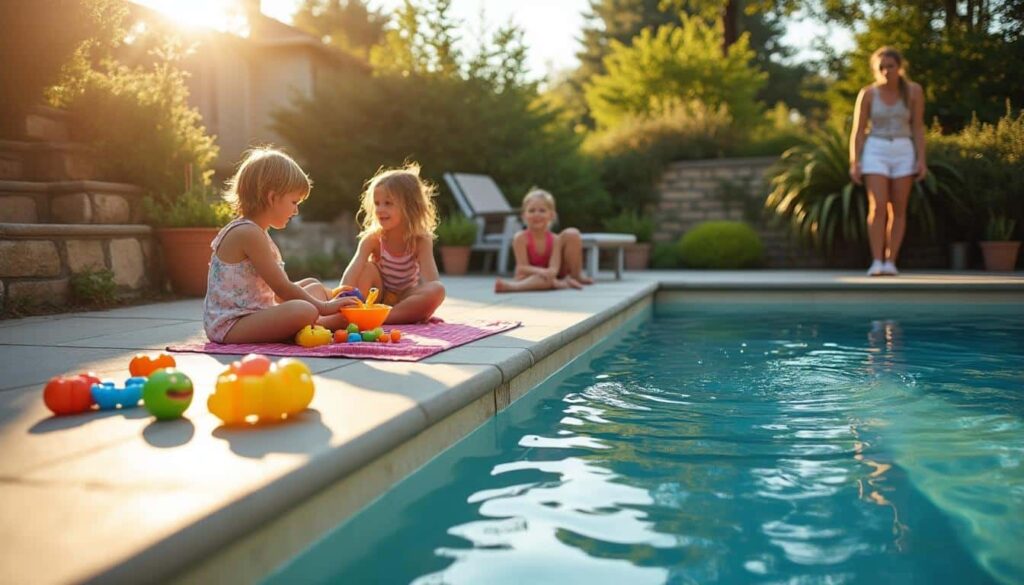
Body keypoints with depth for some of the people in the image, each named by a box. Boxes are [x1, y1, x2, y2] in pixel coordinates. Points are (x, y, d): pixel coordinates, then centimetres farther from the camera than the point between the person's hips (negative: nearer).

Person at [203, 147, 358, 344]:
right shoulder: (248, 233, -18)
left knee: (314, 285, 19)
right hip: (230, 325, -11)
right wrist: (323, 306, -11)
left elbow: (278, 289, 14)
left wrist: (327, 303, 10)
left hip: (252, 314, 11)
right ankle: (335, 322, -3)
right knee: (305, 311, -32)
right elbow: (281, 287, -18)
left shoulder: (254, 232, 14)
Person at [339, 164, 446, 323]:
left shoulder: (421, 240, -17)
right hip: (376, 297, 0)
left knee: (438, 290, -30)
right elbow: (353, 271, -29)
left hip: (405, 299, 0)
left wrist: (425, 310, -44)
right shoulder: (372, 239, -16)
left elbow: (431, 279, -28)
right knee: (366, 268, -26)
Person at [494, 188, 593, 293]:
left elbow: (554, 268, -23)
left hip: (553, 274, 5)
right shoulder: (521, 238, -18)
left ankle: (576, 276, -6)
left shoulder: (555, 239, -12)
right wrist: (539, 271, -42)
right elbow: (522, 268, -22)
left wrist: (549, 272, -49)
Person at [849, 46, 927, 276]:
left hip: (903, 153, 1)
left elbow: (918, 128, 2)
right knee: (877, 208, -13)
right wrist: (854, 163, -9)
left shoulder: (913, 91, 1)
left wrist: (921, 160, -6)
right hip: (875, 152, -1)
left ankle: (891, 262, 4)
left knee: (898, 210, 0)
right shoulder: (867, 93, -2)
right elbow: (857, 131, -1)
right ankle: (876, 262, -13)